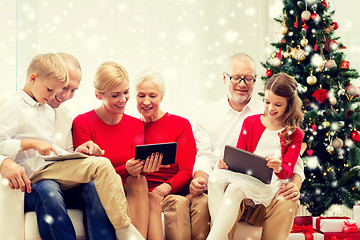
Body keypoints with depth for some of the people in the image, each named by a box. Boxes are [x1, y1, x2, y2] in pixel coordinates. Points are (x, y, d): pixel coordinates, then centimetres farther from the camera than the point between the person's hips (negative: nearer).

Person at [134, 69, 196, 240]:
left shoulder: (180, 124, 14)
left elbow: (186, 171, 2)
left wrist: (166, 187, -19)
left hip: (174, 193, 0)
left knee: (178, 203, -36)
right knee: (152, 200, -35)